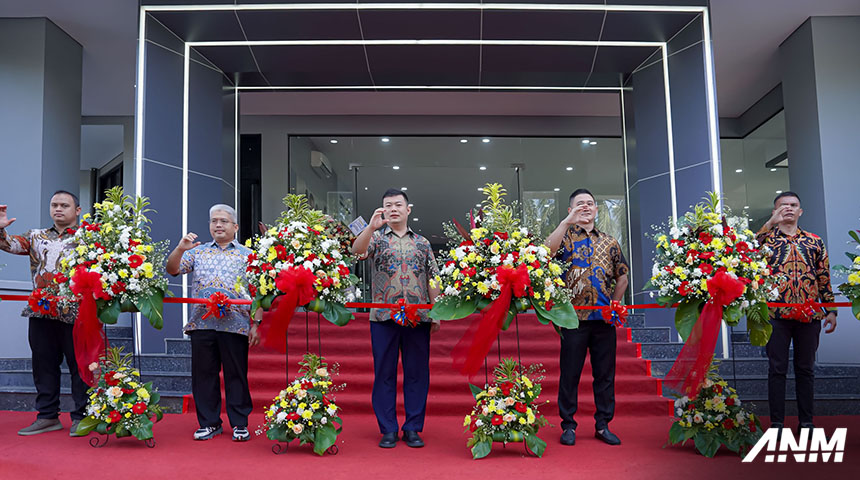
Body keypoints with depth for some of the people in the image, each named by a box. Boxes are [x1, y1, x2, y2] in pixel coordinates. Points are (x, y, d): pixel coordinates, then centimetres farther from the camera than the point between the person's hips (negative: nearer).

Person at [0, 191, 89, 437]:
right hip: (41, 314, 5)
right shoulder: (36, 236, 18)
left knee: (78, 365, 0)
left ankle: (81, 416, 8)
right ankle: (47, 416, 19)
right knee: (44, 365, 10)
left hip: (74, 314, -5)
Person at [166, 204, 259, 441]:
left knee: (236, 374, 2)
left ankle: (240, 424, 13)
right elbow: (172, 270, 5)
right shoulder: (198, 252, 16)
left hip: (235, 324, -2)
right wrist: (180, 249, -13)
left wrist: (255, 325, -2)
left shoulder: (247, 255, 9)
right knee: (204, 373, 7)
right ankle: (209, 422, 19)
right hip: (201, 323, 2)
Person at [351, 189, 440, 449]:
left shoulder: (422, 243, 14)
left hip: (418, 318, 2)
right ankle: (388, 430, 14)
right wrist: (372, 226, -29)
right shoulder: (376, 237, 8)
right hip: (384, 317, -2)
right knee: (384, 373, 3)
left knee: (417, 373, 5)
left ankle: (413, 428, 15)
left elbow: (433, 280, 13)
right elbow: (357, 250, -14)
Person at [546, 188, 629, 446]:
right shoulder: (566, 236, 3)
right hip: (574, 318, -3)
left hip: (604, 319, 3)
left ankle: (603, 425, 21)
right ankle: (568, 425, 15)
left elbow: (622, 276, 20)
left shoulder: (609, 242, 14)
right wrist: (567, 221, -27)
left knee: (605, 374, 9)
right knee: (570, 373, 3)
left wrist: (615, 304, 9)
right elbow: (548, 250, -20)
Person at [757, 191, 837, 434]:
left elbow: (824, 278, 13)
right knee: (777, 368, 1)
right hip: (776, 313, -2)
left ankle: (806, 421, 18)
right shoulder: (767, 237, 6)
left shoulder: (815, 241, 13)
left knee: (806, 369, 9)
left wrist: (831, 310, 7)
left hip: (809, 314, 3)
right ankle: (777, 422, 7)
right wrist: (771, 223, -22)